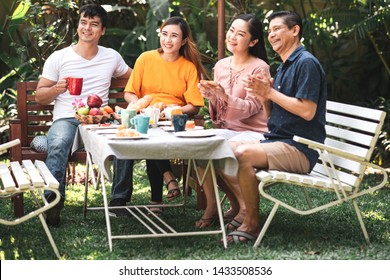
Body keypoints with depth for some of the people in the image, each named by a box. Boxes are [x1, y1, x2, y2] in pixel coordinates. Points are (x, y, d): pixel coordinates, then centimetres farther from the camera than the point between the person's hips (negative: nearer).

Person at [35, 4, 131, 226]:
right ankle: (54, 200, -32)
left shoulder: (112, 57, 15)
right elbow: (40, 97, 9)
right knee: (58, 144, -38)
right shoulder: (58, 58, 8)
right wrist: (57, 89, -13)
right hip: (66, 119, -1)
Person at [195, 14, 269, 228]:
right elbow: (218, 113, 14)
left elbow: (250, 108, -15)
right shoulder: (221, 65, 11)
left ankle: (246, 207, -9)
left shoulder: (259, 68, -8)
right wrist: (211, 97, -8)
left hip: (253, 133, -6)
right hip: (227, 130, 6)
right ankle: (211, 206, -11)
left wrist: (224, 95, -30)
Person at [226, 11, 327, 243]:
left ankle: (252, 224, -18)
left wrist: (270, 92, -14)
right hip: (276, 141, 10)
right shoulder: (284, 67, 20)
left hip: (299, 149, -10)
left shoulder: (306, 63, -10)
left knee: (243, 154, -30)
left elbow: (307, 111, -21)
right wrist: (264, 95, 1)